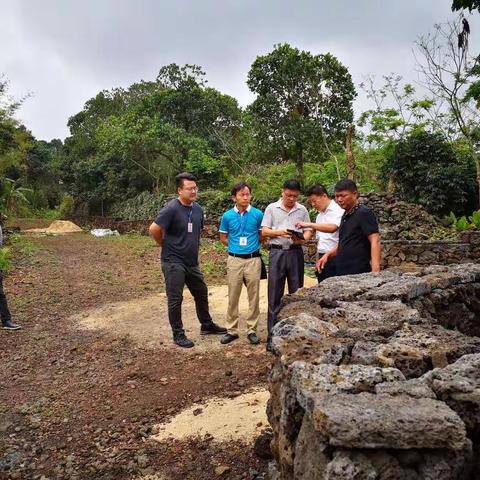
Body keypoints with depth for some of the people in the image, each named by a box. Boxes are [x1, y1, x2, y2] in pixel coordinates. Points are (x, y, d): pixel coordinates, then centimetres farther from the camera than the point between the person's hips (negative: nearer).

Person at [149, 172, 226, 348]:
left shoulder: (198, 209, 4)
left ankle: (207, 325, 36)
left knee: (201, 293, 18)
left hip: (192, 262, 8)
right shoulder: (172, 208, -18)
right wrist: (166, 246, -8)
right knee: (175, 299, 3)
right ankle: (178, 334, 17)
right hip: (174, 262, -7)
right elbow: (154, 229, -21)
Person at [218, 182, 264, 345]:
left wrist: (251, 246, 6)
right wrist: (236, 246, 7)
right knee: (233, 297, 7)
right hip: (234, 260, 1)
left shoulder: (258, 214, -3)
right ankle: (231, 330, 18)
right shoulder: (227, 216, 0)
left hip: (253, 259, -1)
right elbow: (223, 238, 11)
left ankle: (252, 330, 17)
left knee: (254, 297, 5)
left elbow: (263, 236, 9)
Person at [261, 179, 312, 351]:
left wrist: (302, 239, -13)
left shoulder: (302, 210, 8)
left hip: (295, 253, 2)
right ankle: (272, 336, 7)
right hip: (277, 253, -2)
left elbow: (308, 231, 9)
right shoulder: (272, 208, 3)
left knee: (296, 293, 9)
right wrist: (279, 232, -18)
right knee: (274, 295, 0)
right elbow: (264, 231, 0)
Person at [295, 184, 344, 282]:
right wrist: (317, 260, 16)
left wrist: (309, 224, -27)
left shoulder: (337, 210, -9)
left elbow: (332, 228, -29)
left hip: (333, 258, -8)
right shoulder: (319, 215, 17)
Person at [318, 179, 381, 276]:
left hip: (359, 274, -8)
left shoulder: (364, 213, -10)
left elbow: (375, 241, -19)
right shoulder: (345, 216, 15)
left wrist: (375, 270, -29)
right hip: (342, 273, 8)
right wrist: (328, 255, 8)